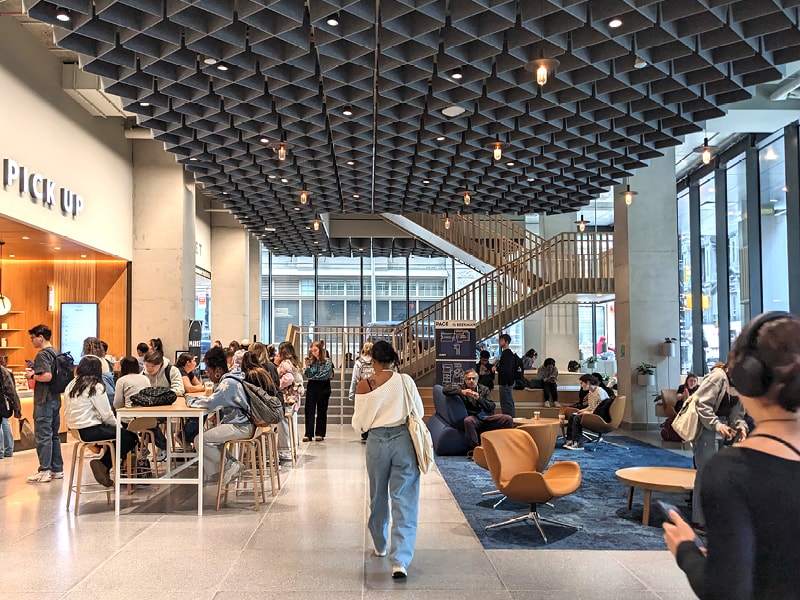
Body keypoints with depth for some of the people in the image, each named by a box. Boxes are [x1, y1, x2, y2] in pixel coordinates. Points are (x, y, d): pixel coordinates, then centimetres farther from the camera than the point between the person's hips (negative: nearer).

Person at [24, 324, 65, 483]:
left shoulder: (43, 354, -15)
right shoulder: (56, 353, 12)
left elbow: (47, 376, -26)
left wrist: (32, 376, -10)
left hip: (44, 401, -9)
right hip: (55, 399, 9)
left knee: (43, 436, -3)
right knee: (54, 435, 13)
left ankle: (44, 471, 0)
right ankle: (57, 470, 18)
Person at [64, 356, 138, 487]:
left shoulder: (71, 386, 12)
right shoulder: (95, 387, -10)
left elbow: (67, 413, 15)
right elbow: (106, 414, -11)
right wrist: (118, 426, 8)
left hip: (76, 430, 9)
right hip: (91, 431, -9)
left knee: (119, 434, 19)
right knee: (131, 437, -3)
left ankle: (104, 465, 10)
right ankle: (104, 465, -2)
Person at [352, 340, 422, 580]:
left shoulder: (364, 386, -6)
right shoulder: (405, 381, -6)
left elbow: (359, 424, -1)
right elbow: (419, 411, 5)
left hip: (377, 442, 1)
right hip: (403, 439, -1)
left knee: (378, 496, 21)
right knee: (404, 500, 0)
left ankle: (380, 546, 38)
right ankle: (400, 560, -9)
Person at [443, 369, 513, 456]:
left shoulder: (484, 389, 18)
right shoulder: (461, 387, 12)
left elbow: (492, 407, 8)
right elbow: (445, 389, -3)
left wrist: (479, 399, -9)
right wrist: (461, 392, -14)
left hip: (487, 417, 3)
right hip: (474, 418, -3)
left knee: (508, 419, -20)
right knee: (468, 420, -39)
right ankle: (473, 448, -30)